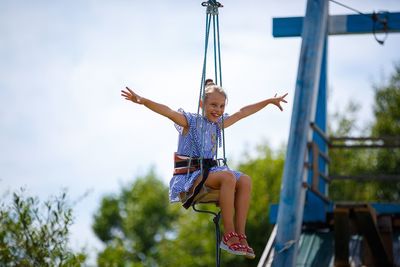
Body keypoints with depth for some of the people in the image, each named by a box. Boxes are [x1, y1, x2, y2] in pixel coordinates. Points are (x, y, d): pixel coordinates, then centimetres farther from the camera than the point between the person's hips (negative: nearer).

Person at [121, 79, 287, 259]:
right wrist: (142, 101, -34)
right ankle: (229, 236, -30)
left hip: (208, 173, 7)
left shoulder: (218, 124, 17)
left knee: (245, 180, -19)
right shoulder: (190, 121, -3)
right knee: (228, 177, -32)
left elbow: (242, 113, 25)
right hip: (189, 176, -7)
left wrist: (269, 101, 32)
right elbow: (167, 111, -18)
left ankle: (240, 236, -23)